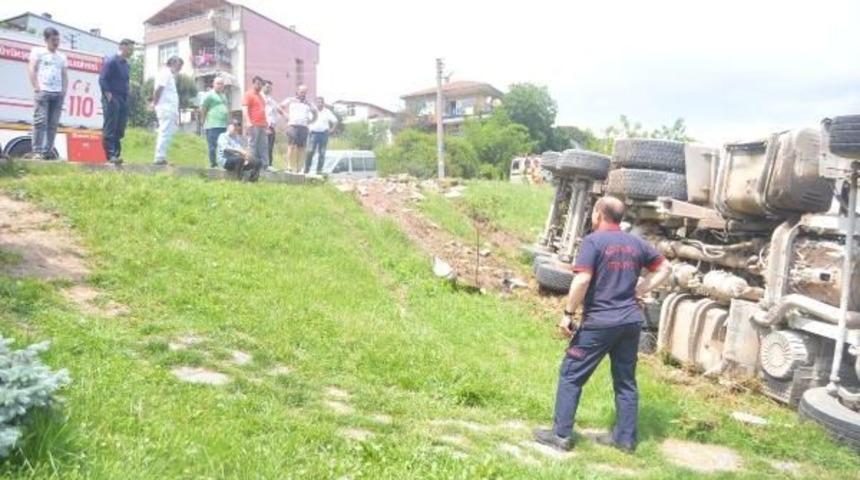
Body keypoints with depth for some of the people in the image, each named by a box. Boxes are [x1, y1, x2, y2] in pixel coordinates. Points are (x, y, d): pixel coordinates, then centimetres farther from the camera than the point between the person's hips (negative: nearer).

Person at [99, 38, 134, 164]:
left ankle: (116, 154, 13)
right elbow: (102, 80, -13)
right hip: (112, 100, -8)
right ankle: (111, 155, -7)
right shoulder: (111, 61, -8)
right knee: (110, 129, -6)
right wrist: (109, 96, -17)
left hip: (123, 100, 8)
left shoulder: (126, 64, 16)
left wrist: (127, 99, 12)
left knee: (120, 130, 8)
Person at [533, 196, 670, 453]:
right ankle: (625, 438, 22)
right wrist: (638, 291, 13)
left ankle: (561, 435, 7)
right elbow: (664, 268, 18)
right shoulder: (636, 243, 9)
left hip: (600, 322, -6)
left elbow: (583, 279, -20)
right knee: (626, 381, 15)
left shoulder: (593, 241, -10)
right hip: (631, 321, 6)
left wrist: (568, 313, -13)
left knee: (571, 376, 4)